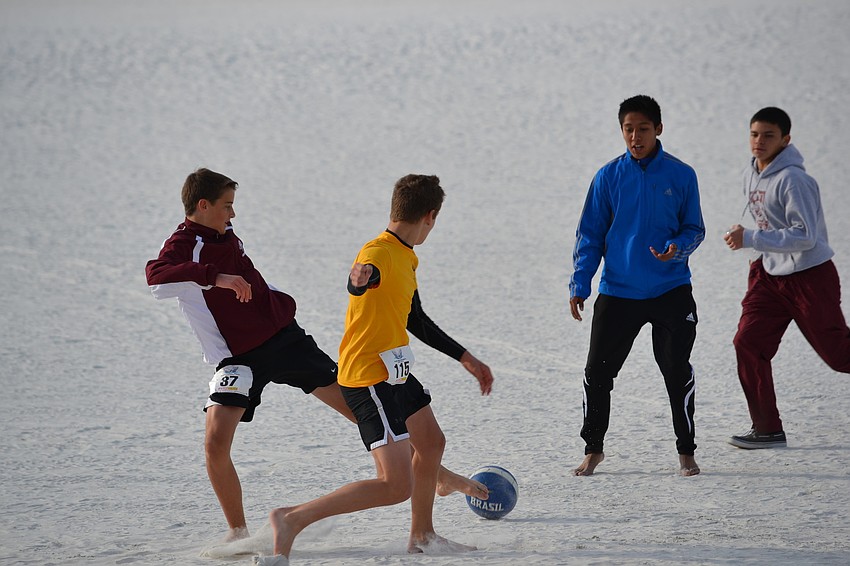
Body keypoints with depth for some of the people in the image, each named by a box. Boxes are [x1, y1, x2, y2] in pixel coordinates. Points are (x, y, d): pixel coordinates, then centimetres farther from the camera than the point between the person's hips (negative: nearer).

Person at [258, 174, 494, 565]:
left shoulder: (406, 257, 12)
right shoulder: (379, 253, -20)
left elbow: (415, 320, 25)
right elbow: (358, 285, -44)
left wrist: (466, 359, 29)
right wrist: (359, 279, -69)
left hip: (394, 373, 11)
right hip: (368, 380, -11)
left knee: (431, 442, 27)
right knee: (396, 486, -17)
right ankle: (293, 519, -15)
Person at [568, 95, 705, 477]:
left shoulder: (681, 176, -1)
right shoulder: (609, 177, 1)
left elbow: (694, 229, 6)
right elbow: (590, 235, 4)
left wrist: (677, 248, -17)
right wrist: (579, 286, -3)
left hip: (671, 291, -1)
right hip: (617, 292, 1)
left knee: (677, 371, 0)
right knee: (597, 371, 0)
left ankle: (686, 452, 14)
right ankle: (593, 449, 16)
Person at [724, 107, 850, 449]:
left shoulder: (792, 180, -21)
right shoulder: (750, 176, 7)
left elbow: (805, 236, -26)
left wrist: (750, 239, -27)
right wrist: (766, 255, 16)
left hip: (810, 276, -8)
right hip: (771, 276, 8)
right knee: (748, 344, -4)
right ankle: (767, 430, 3)